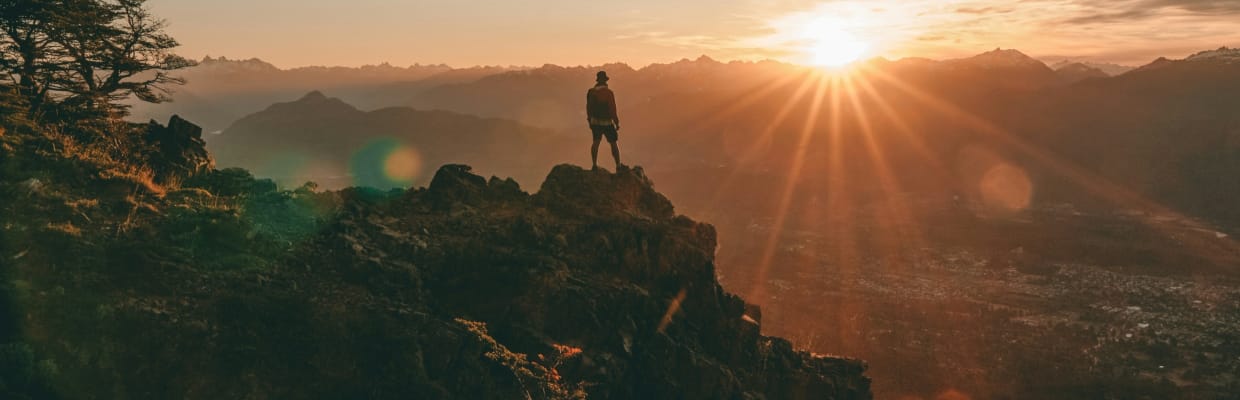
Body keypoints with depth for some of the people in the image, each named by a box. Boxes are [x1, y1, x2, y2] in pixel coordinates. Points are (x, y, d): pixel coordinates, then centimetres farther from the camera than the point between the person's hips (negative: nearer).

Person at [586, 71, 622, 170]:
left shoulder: (591, 92, -3)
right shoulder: (608, 92, -18)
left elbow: (588, 107, 6)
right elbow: (612, 109, -18)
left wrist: (590, 121, 18)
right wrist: (617, 123, -7)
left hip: (595, 122, 4)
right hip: (607, 123, -4)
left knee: (596, 142, 14)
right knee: (613, 144, 7)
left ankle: (595, 165, 11)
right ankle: (618, 166, 9)